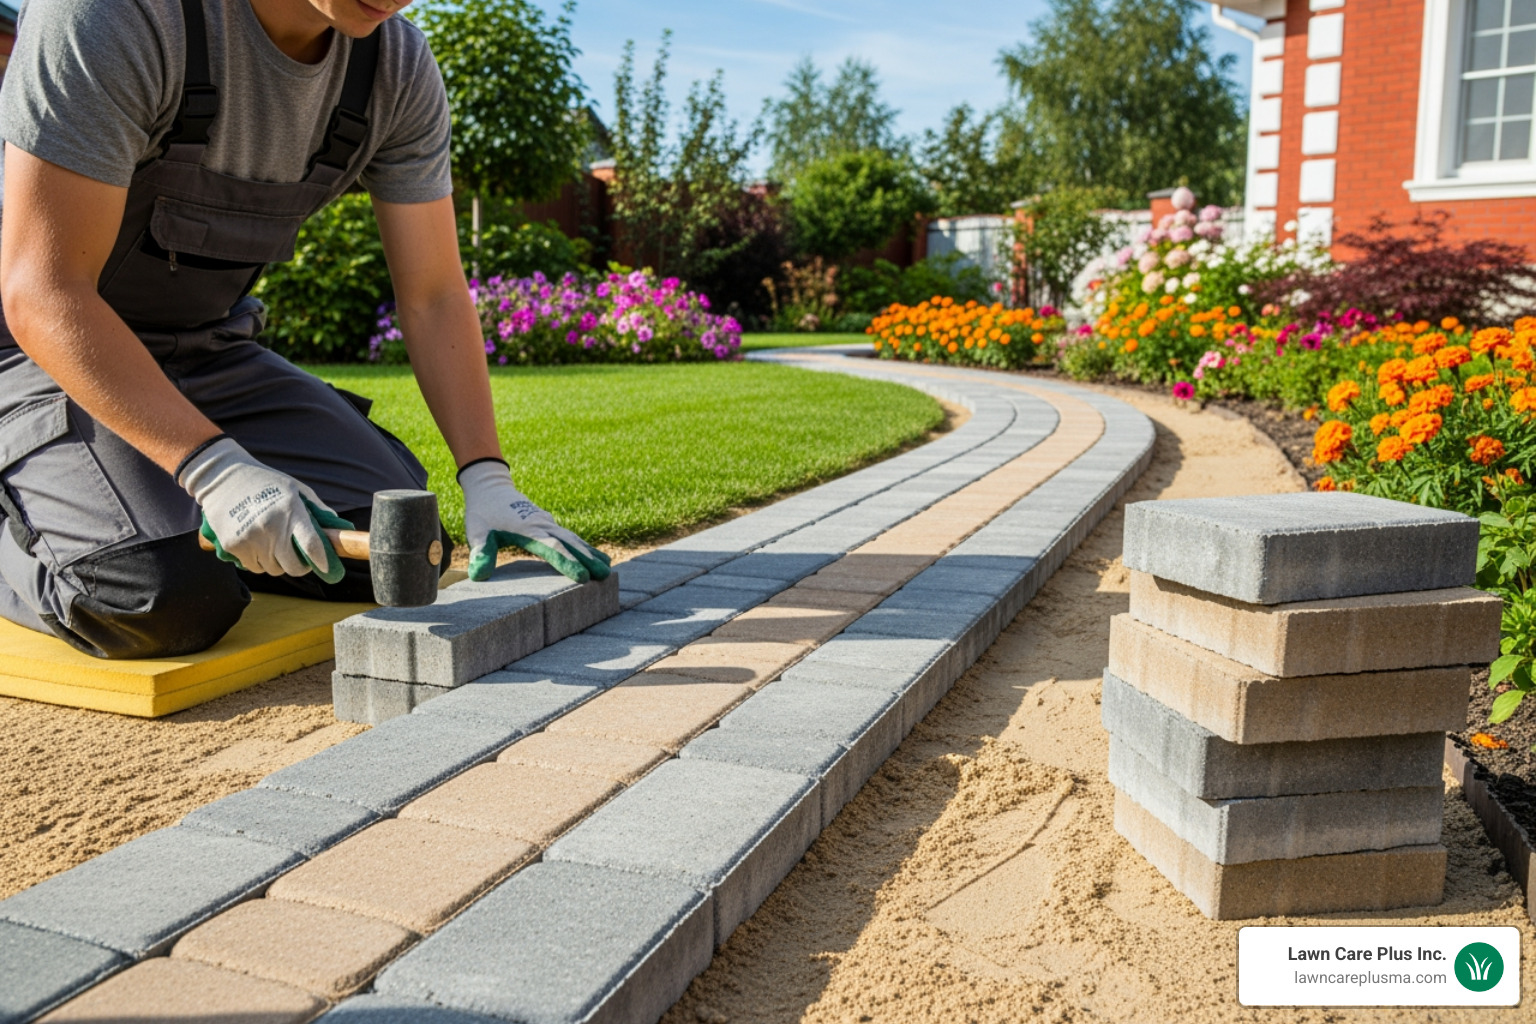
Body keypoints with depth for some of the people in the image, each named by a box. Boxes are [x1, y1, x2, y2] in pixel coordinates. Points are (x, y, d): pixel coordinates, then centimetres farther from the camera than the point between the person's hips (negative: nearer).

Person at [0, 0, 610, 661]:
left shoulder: (400, 68, -9)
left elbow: (434, 299, -6)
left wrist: (488, 481, -17)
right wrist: (214, 468, -37)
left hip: (210, 351, 6)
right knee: (169, 601, -28)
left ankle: (177, 517, 14)